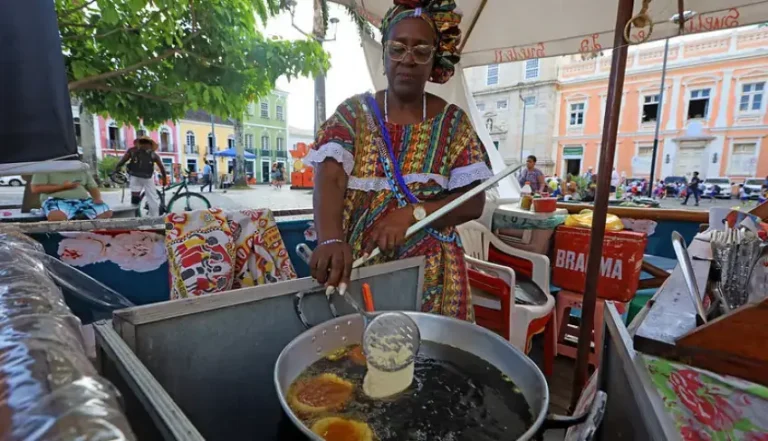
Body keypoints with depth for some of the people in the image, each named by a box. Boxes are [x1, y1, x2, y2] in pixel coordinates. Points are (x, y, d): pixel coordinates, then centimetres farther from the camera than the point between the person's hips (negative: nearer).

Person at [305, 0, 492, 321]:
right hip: (360, 269, 0)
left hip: (431, 274, 1)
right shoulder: (354, 112, 0)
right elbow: (329, 180, -15)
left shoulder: (452, 121, 2)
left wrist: (412, 213, -21)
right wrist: (331, 239, -35)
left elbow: (474, 201, -5)